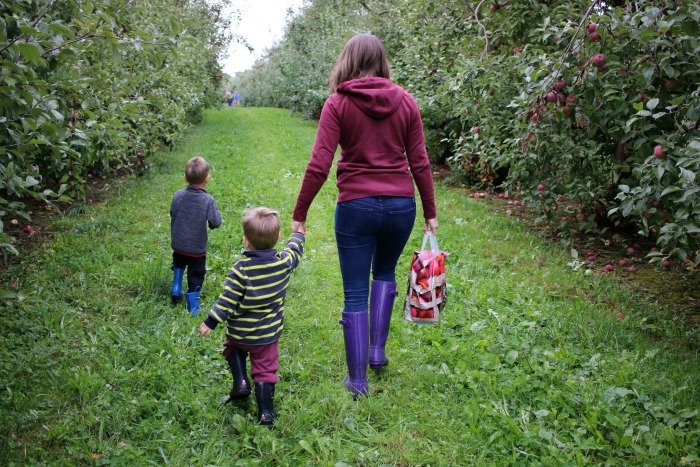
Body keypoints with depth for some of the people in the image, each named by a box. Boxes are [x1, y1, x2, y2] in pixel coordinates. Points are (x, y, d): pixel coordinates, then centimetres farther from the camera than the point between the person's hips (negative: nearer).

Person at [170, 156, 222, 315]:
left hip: (178, 245, 3)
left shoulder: (178, 195, -10)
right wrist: (216, 212, 0)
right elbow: (215, 223, -17)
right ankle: (193, 307, 20)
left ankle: (176, 289, 28)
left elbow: (172, 214, 2)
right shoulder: (208, 200, -22)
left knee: (179, 265, 33)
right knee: (195, 275, 14)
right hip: (197, 248, -3)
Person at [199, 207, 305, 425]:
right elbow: (294, 251, 11)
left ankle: (240, 382, 13)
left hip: (240, 334, -2)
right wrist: (298, 235, 31)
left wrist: (210, 323, -8)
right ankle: (266, 411, 11)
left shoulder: (241, 270, -21)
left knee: (233, 349, 30)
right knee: (265, 371, 14)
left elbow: (227, 301, -18)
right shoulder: (284, 262, -12)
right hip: (269, 335, 2)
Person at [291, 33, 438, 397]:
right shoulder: (405, 101, 2)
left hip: (356, 206, -3)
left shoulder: (338, 103, -5)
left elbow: (318, 167, -10)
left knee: (355, 295, 9)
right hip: (401, 204, 3)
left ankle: (357, 379, 17)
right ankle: (377, 350, 28)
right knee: (385, 273, 29)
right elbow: (419, 163, 3)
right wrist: (430, 212, 12)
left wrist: (299, 214, -1)